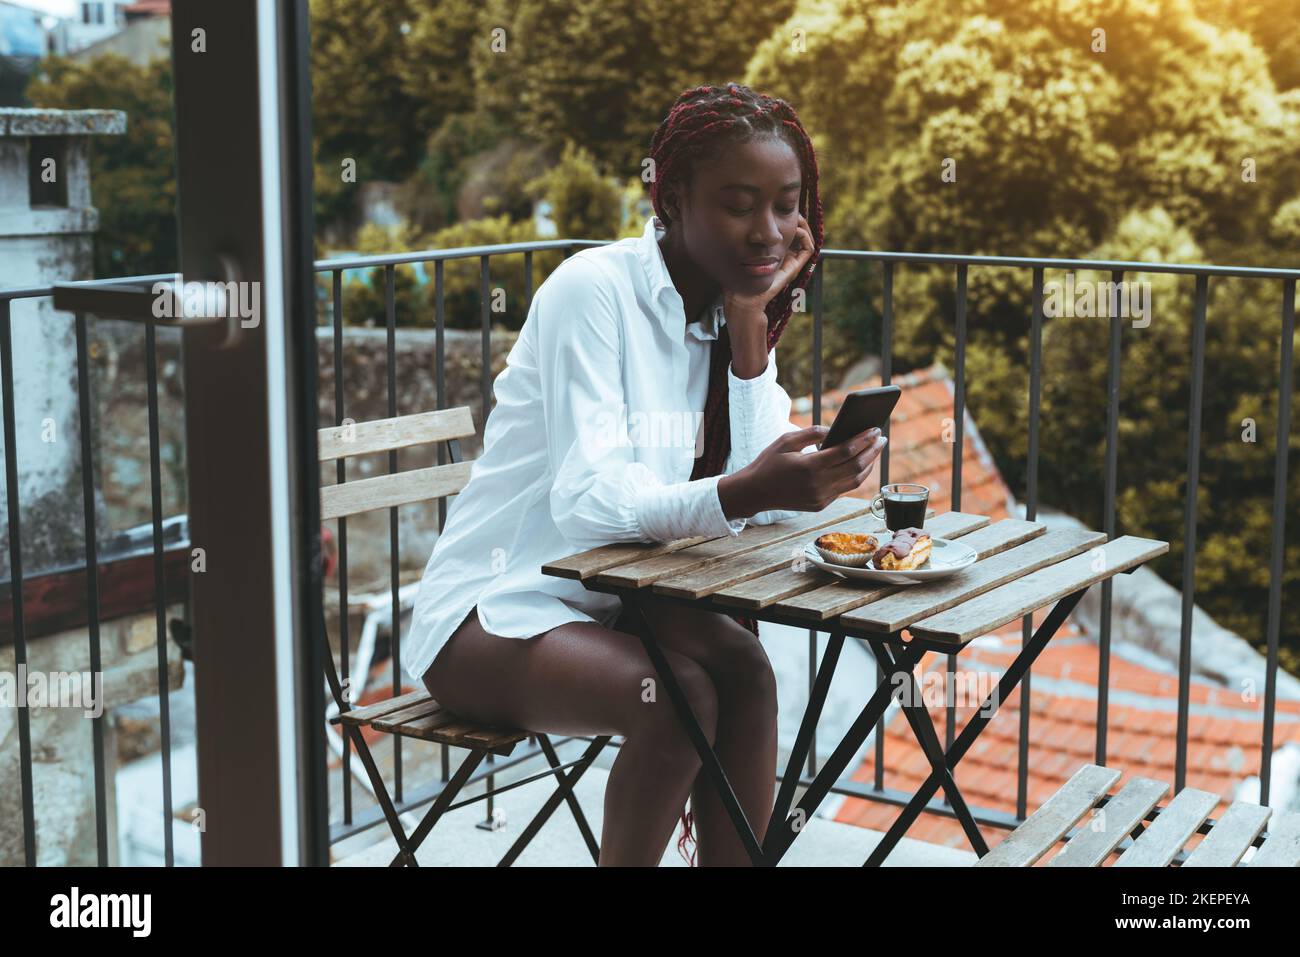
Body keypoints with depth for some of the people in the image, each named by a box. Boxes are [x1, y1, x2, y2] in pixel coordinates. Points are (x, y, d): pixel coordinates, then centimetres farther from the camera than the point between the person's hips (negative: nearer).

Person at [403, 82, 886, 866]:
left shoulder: (733, 310, 4)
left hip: (610, 603, 6)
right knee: (678, 695, -31)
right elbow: (589, 500, -29)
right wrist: (743, 494, -45)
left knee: (742, 664, -25)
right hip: (495, 610, -6)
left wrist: (750, 324, -14)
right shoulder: (594, 290, -17)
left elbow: (761, 494, -7)